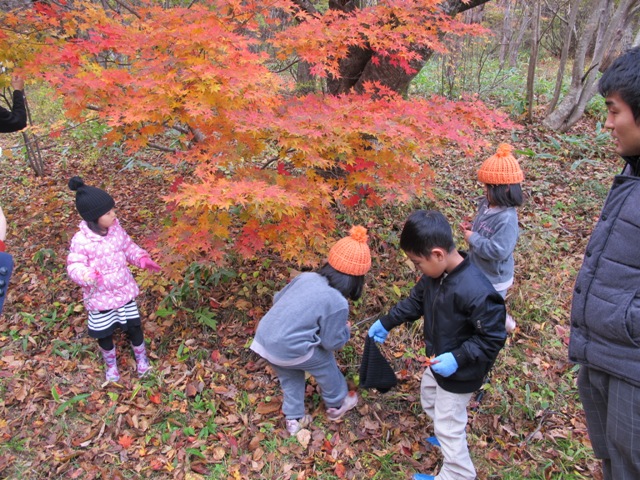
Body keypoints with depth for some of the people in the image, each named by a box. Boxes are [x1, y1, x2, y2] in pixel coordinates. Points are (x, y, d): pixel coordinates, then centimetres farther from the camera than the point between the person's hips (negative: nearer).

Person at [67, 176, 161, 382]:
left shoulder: (116, 229, -8)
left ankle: (141, 358, 41)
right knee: (105, 334, 17)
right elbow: (74, 266, -20)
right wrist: (87, 275, -42)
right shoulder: (81, 240, -22)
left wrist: (143, 259, -9)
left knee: (134, 327, 14)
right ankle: (111, 365, 45)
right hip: (100, 297, -3)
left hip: (124, 291, 3)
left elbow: (129, 248, 6)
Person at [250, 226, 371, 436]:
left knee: (290, 376, 30)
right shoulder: (337, 303, -15)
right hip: (288, 350, -6)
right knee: (325, 364, 22)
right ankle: (337, 405, 43)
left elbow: (278, 298, 15)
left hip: (263, 339, 6)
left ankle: (294, 419, 42)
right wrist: (346, 330, 15)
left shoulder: (306, 277, 2)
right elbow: (332, 342, -5)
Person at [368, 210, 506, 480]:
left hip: (458, 373, -9)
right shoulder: (435, 274, -12)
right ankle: (447, 437, 58)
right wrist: (386, 322, 9)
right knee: (429, 400, 31)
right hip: (438, 362, 9)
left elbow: (493, 338, -26)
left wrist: (458, 358, -30)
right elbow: (416, 301, 6)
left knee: (448, 428, 9)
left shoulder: (477, 292, -37)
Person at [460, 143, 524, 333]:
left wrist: (473, 238, -27)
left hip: (493, 278, -9)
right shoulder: (487, 204, -5)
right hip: (478, 270, 9)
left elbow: (498, 251, -37)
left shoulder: (507, 218, -32)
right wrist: (471, 228, -7)